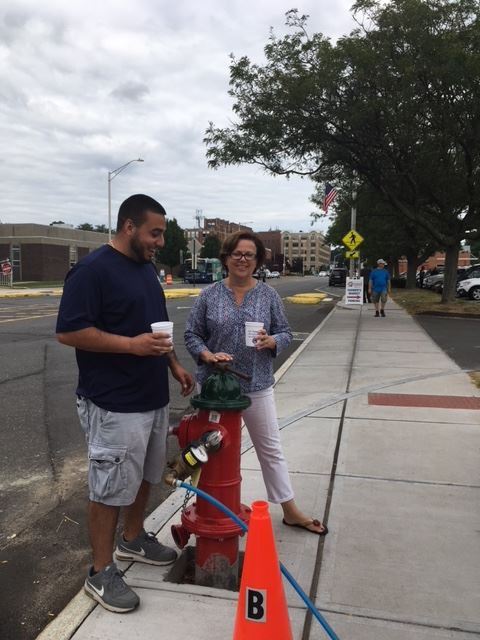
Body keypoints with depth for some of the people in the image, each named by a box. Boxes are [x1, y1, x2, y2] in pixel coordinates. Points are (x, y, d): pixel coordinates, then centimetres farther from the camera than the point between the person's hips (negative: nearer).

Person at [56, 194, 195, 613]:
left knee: (144, 476, 21)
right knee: (111, 488, 4)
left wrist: (174, 363, 13)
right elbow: (68, 331, -20)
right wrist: (131, 345, -24)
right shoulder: (92, 270, -16)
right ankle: (101, 573, 21)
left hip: (154, 398, 9)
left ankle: (133, 540, 41)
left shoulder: (147, 268, 12)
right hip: (114, 406, -8)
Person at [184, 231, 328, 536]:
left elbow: (286, 333, 4)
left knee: (271, 448, 10)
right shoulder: (209, 295, -1)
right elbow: (192, 334, 1)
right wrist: (208, 355, -17)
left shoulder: (269, 295, 0)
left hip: (257, 385, 0)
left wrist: (271, 342, -18)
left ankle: (291, 511, 22)